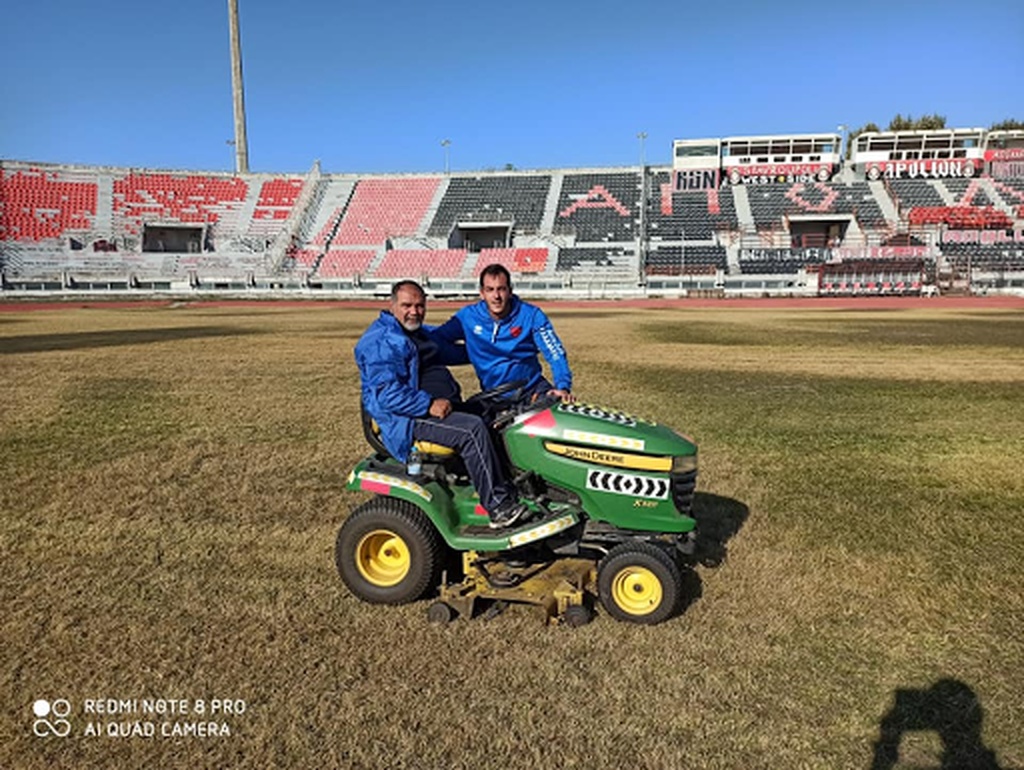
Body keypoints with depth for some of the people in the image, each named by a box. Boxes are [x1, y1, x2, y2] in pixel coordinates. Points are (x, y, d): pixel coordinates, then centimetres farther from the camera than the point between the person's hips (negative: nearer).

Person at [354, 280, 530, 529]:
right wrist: (429, 404, -26)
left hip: (441, 407, 10)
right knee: (473, 429, -27)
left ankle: (513, 491, -1)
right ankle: (497, 507, -22)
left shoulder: (421, 334, 21)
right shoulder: (379, 342, -10)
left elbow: (452, 351, 37)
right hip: (409, 420, -10)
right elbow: (387, 393, -20)